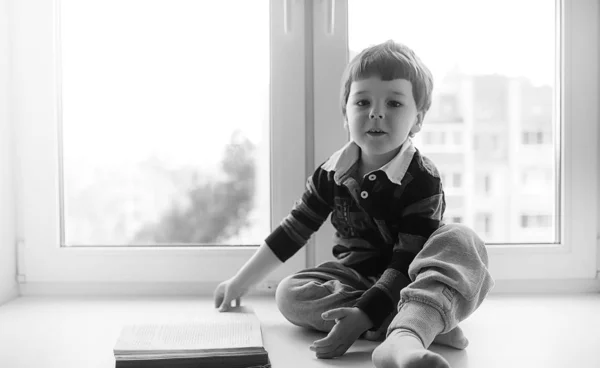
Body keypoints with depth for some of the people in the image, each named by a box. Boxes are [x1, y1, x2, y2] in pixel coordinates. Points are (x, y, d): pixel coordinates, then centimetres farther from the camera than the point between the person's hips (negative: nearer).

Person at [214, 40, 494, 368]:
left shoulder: (422, 180, -16)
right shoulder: (332, 173, -2)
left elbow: (405, 262, -23)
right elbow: (292, 231, 8)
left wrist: (363, 316, -35)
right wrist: (240, 282, 13)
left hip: (407, 282, -3)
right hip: (355, 277, 4)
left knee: (461, 240, -31)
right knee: (289, 294, -24)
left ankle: (403, 338, -58)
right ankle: (429, 323, -32)